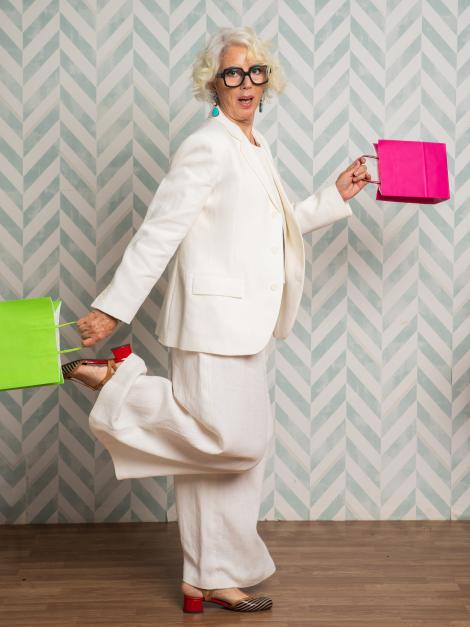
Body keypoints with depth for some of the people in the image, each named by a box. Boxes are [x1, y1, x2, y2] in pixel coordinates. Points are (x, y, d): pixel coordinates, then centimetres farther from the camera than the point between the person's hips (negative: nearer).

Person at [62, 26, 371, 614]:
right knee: (234, 441, -14)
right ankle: (116, 385, 0)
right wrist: (113, 307, -18)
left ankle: (213, 580, 21)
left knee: (239, 446, 11)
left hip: (243, 322, 9)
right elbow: (158, 231, -16)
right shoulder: (207, 147, -11)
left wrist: (336, 195, 23)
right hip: (214, 317, -9)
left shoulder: (256, 147, 17)